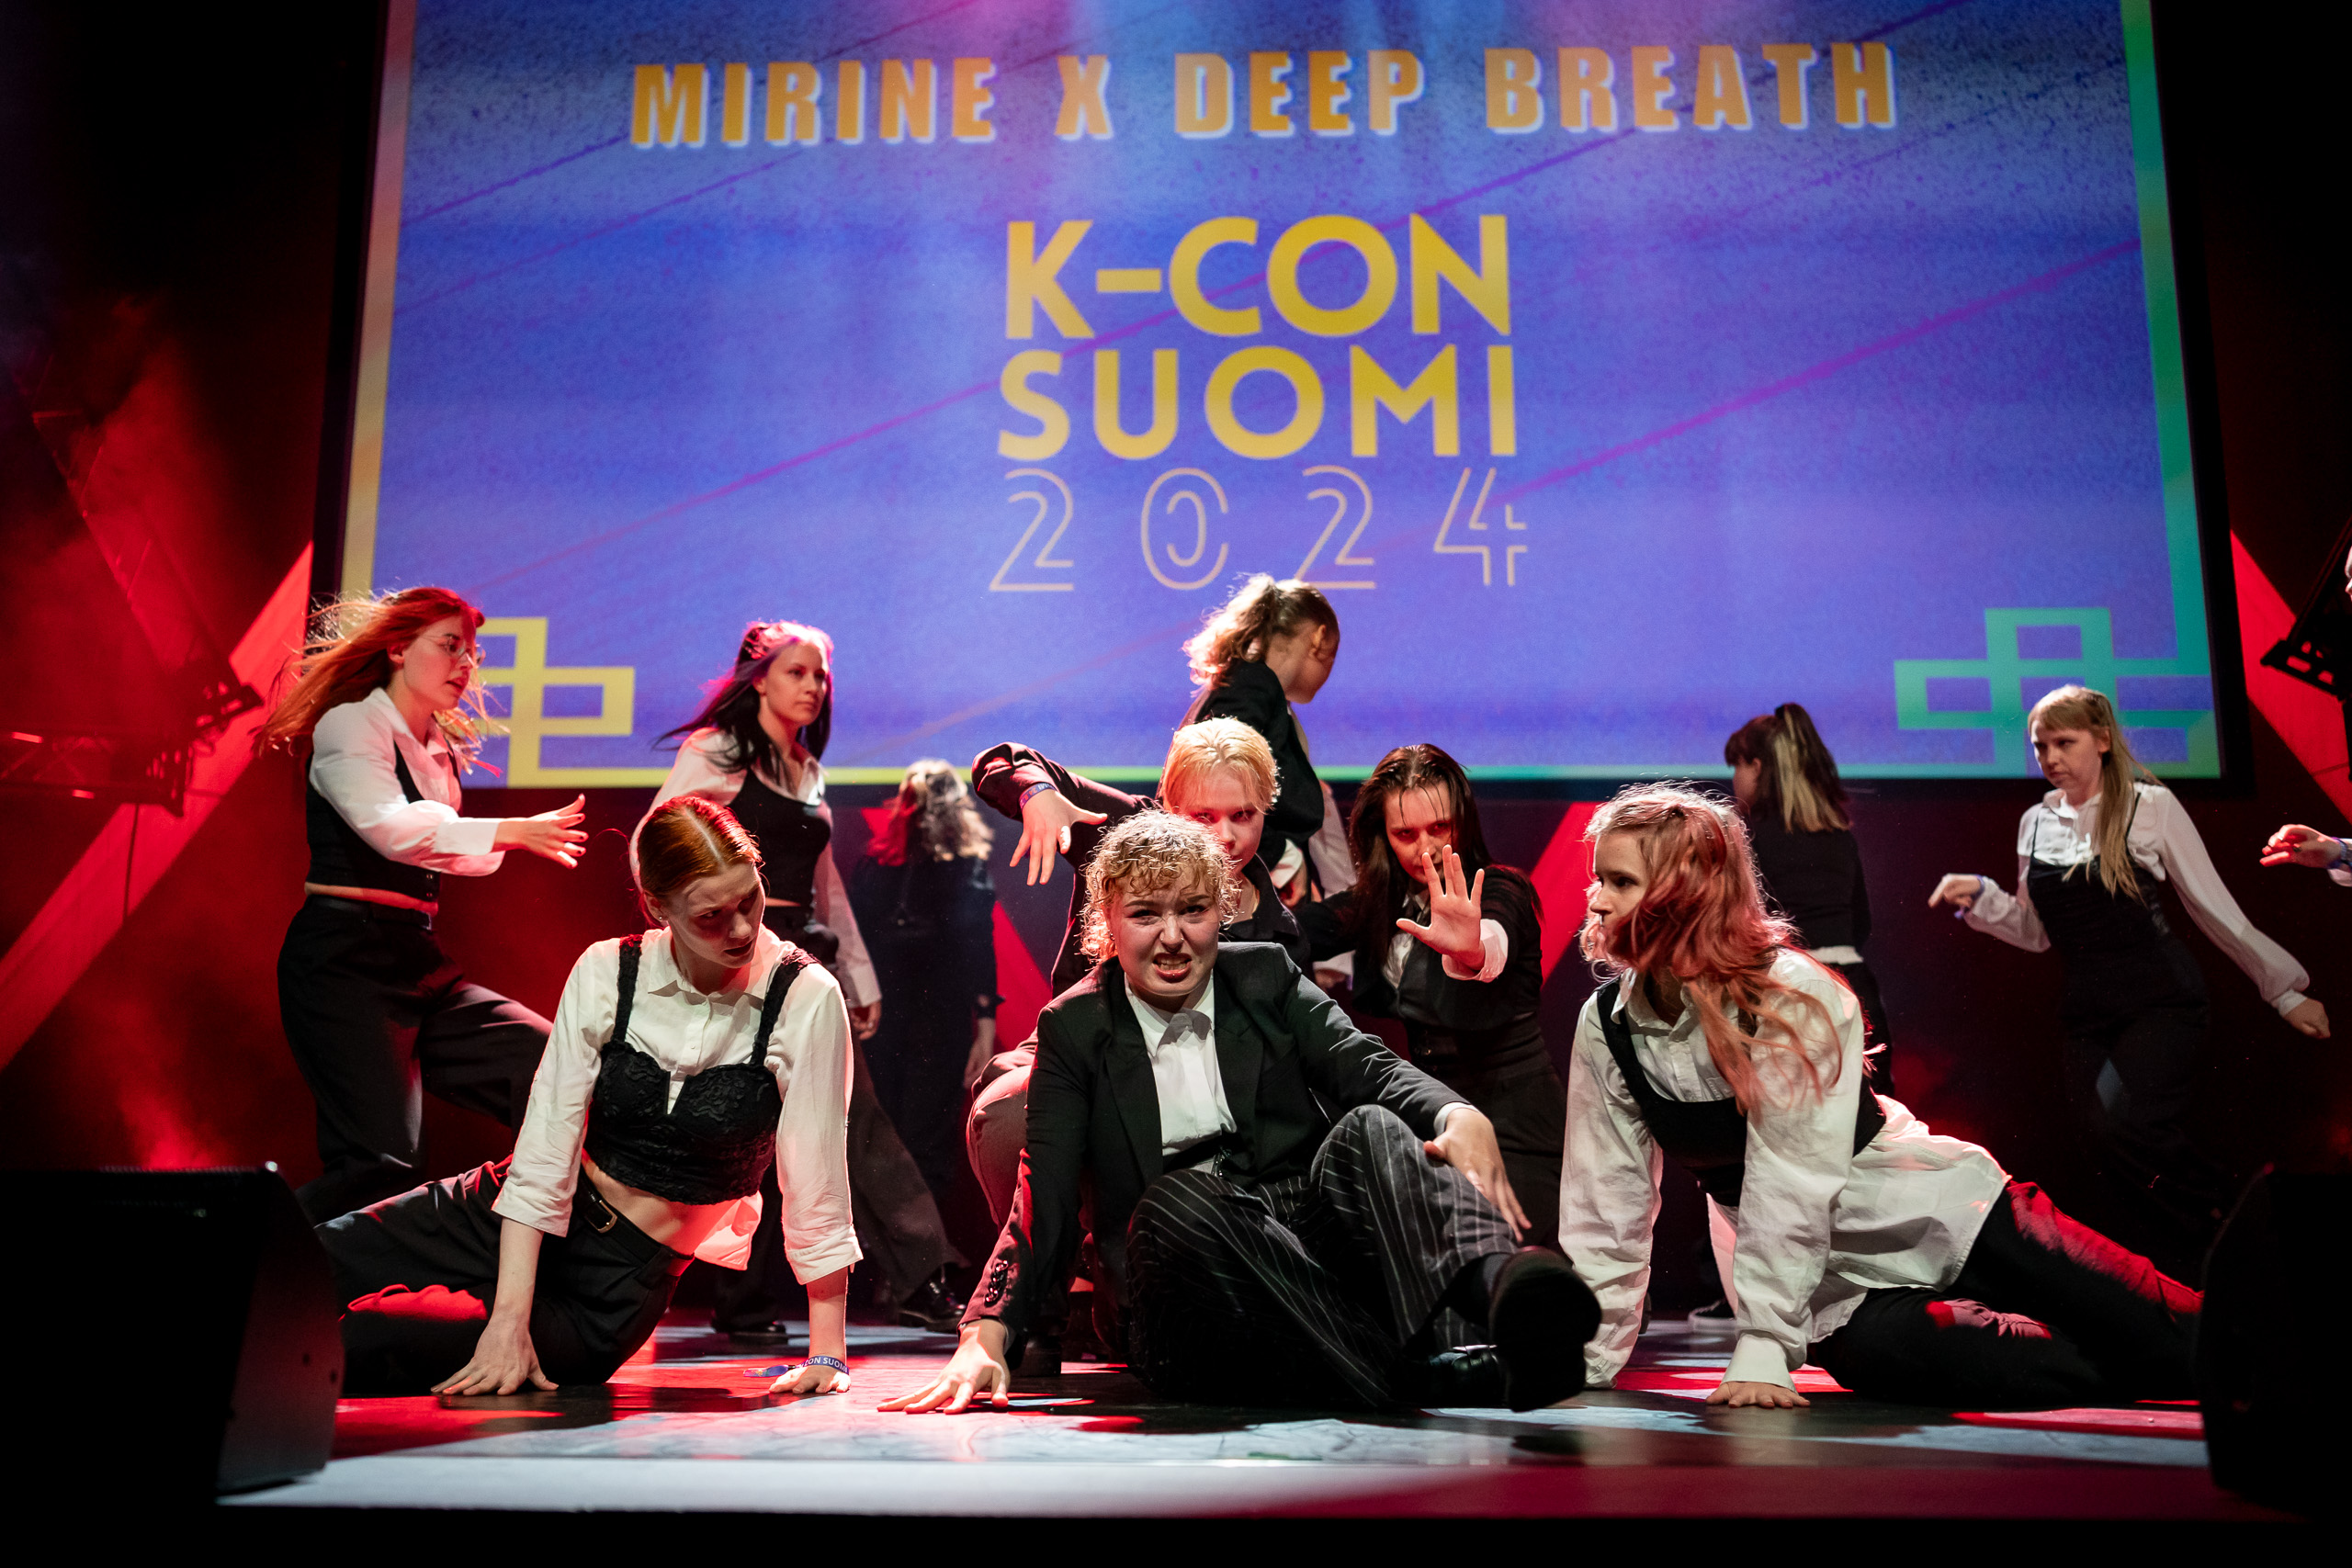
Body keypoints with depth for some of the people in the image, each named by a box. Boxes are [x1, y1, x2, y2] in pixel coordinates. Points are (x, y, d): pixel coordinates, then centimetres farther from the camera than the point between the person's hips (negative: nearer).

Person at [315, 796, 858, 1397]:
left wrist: (828, 1353, -14)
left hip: (617, 1288, -3)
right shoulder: (606, 974, -9)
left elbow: (815, 1181, -14)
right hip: (519, 1231, 3)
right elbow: (544, 1150, -13)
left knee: (356, 1340, -20)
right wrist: (509, 1318, -21)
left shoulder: (806, 999, -16)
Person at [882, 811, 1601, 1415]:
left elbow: (1367, 1065, -5)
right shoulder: (1074, 1029, 9)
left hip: (1315, 1249, 2)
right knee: (1172, 1200, -34)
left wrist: (1460, 1117, -28)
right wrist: (984, 1341, -16)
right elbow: (1043, 1207, 2)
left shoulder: (1267, 977, 14)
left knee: (1369, 1130, -27)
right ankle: (1451, 1381, -42)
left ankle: (1506, 1286, -57)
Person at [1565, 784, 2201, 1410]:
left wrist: (1761, 1349, -24)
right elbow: (1606, 1201, -1)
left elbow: (1789, 1182, -23)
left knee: (2177, 1343, -12)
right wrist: (1587, 1361, -1)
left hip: (1942, 1218, -3)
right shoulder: (1604, 1029, -6)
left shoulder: (1790, 992, -19)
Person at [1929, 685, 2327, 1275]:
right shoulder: (2037, 822, 8)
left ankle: (2230, 1212, 1)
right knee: (2126, 1165, 2)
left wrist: (2286, 989, 3)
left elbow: (2215, 907, 0)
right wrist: (1980, 897, -2)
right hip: (2086, 1012, 5)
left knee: (2120, 1121, -25)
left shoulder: (2149, 806, -5)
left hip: (2159, 1000, -5)